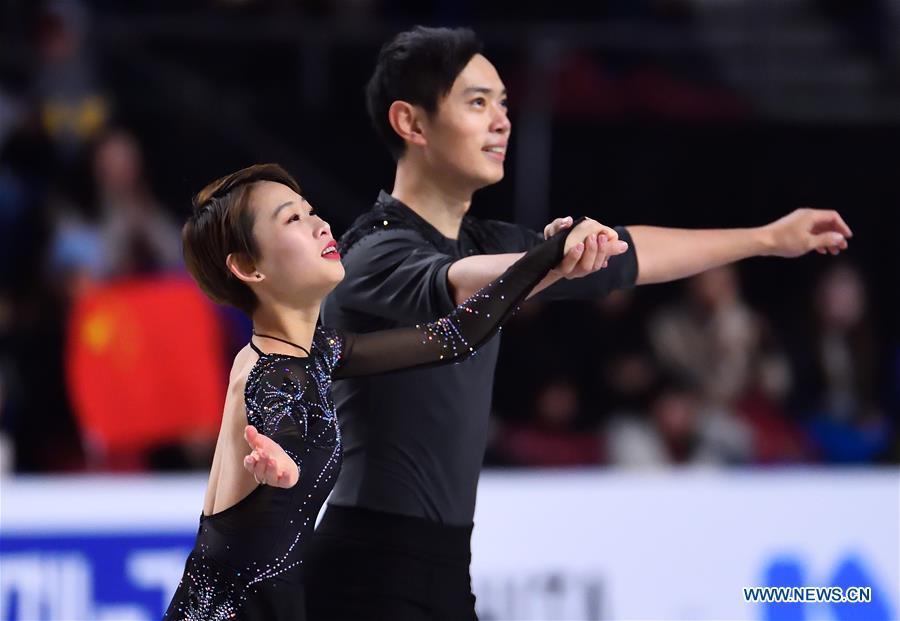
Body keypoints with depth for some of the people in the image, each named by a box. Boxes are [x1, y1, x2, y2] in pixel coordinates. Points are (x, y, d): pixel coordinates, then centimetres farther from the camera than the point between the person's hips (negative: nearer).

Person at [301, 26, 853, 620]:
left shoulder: (480, 243, 13)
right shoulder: (376, 252, -14)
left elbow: (622, 255, 25)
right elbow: (451, 287, -36)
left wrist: (768, 238, 31)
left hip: (442, 569, 9)